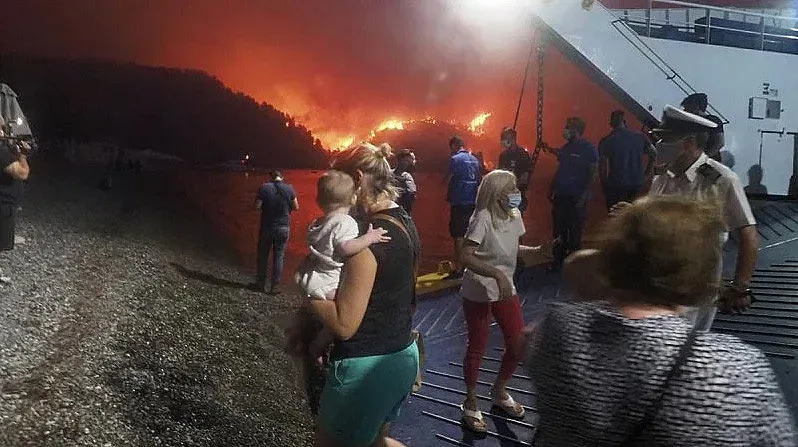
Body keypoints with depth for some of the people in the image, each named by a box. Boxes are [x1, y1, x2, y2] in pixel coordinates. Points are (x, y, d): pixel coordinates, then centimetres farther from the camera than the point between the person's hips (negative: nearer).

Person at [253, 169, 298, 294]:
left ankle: (260, 284, 23)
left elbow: (257, 206, -10)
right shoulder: (289, 188, -5)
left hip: (267, 226, 0)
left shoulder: (264, 188, -8)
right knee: (278, 257, 8)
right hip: (283, 227, 1)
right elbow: (296, 207, 0)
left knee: (263, 256, 14)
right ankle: (275, 286, 10)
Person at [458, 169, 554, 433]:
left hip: (505, 291, 7)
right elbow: (467, 258, -28)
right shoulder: (483, 218, -23)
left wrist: (537, 251, -3)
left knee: (519, 344, 12)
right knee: (477, 348, 6)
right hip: (478, 293, -7)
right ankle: (470, 404, 26)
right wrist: (497, 274, -37)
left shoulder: (514, 216, 1)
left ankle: (499, 391, 37)